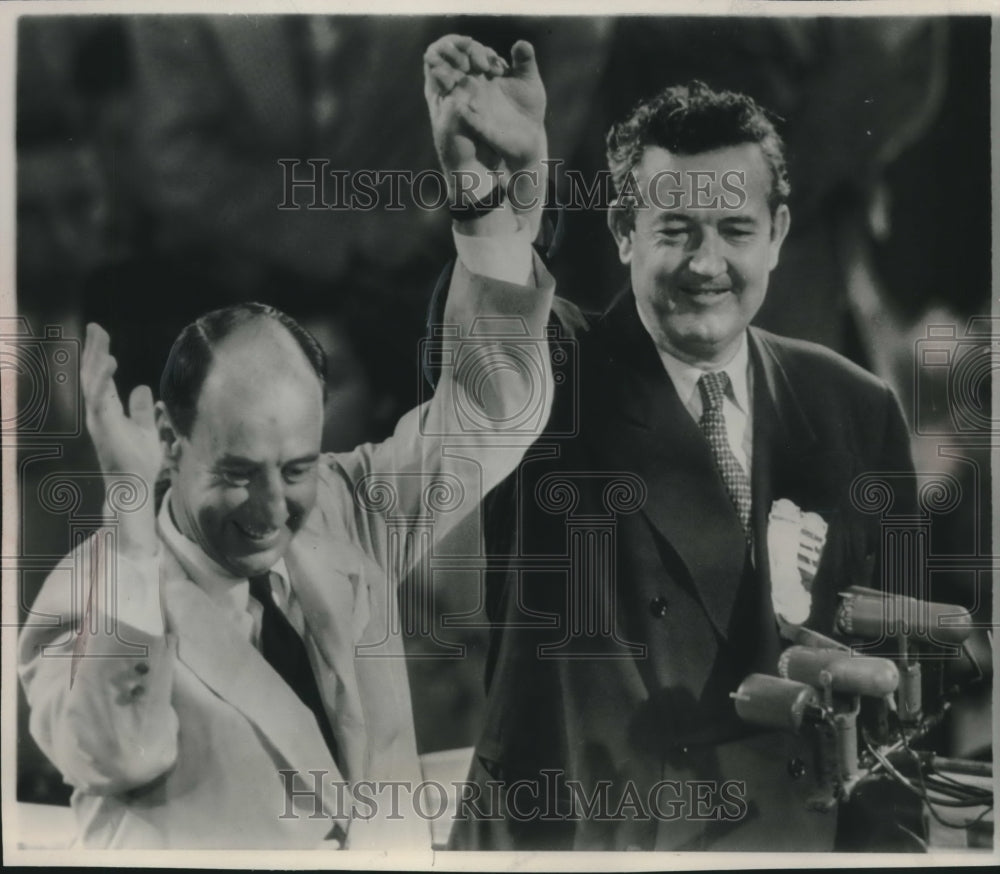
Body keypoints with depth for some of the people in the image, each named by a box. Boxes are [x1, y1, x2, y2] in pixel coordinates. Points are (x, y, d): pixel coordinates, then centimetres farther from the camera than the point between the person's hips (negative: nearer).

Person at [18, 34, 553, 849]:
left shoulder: (348, 515, -1)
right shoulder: (89, 592, -11)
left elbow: (489, 407, -4)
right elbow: (120, 752, -28)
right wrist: (129, 506, -33)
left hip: (396, 849, 3)